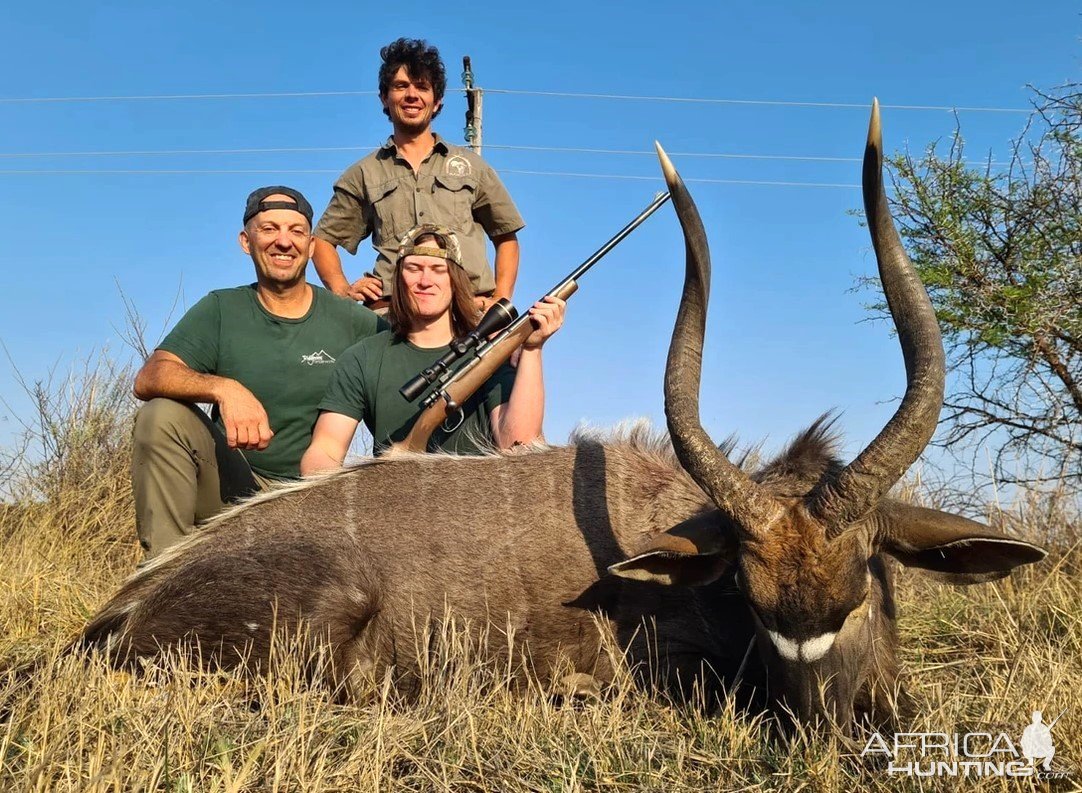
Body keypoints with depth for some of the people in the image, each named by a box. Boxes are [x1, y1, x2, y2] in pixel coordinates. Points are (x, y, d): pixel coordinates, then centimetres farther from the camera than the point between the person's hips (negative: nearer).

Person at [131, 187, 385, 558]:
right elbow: (148, 378, -10)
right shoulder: (221, 310, 4)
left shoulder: (352, 321, 3)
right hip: (233, 485, 1)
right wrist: (225, 389, -30)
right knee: (162, 416, -24)